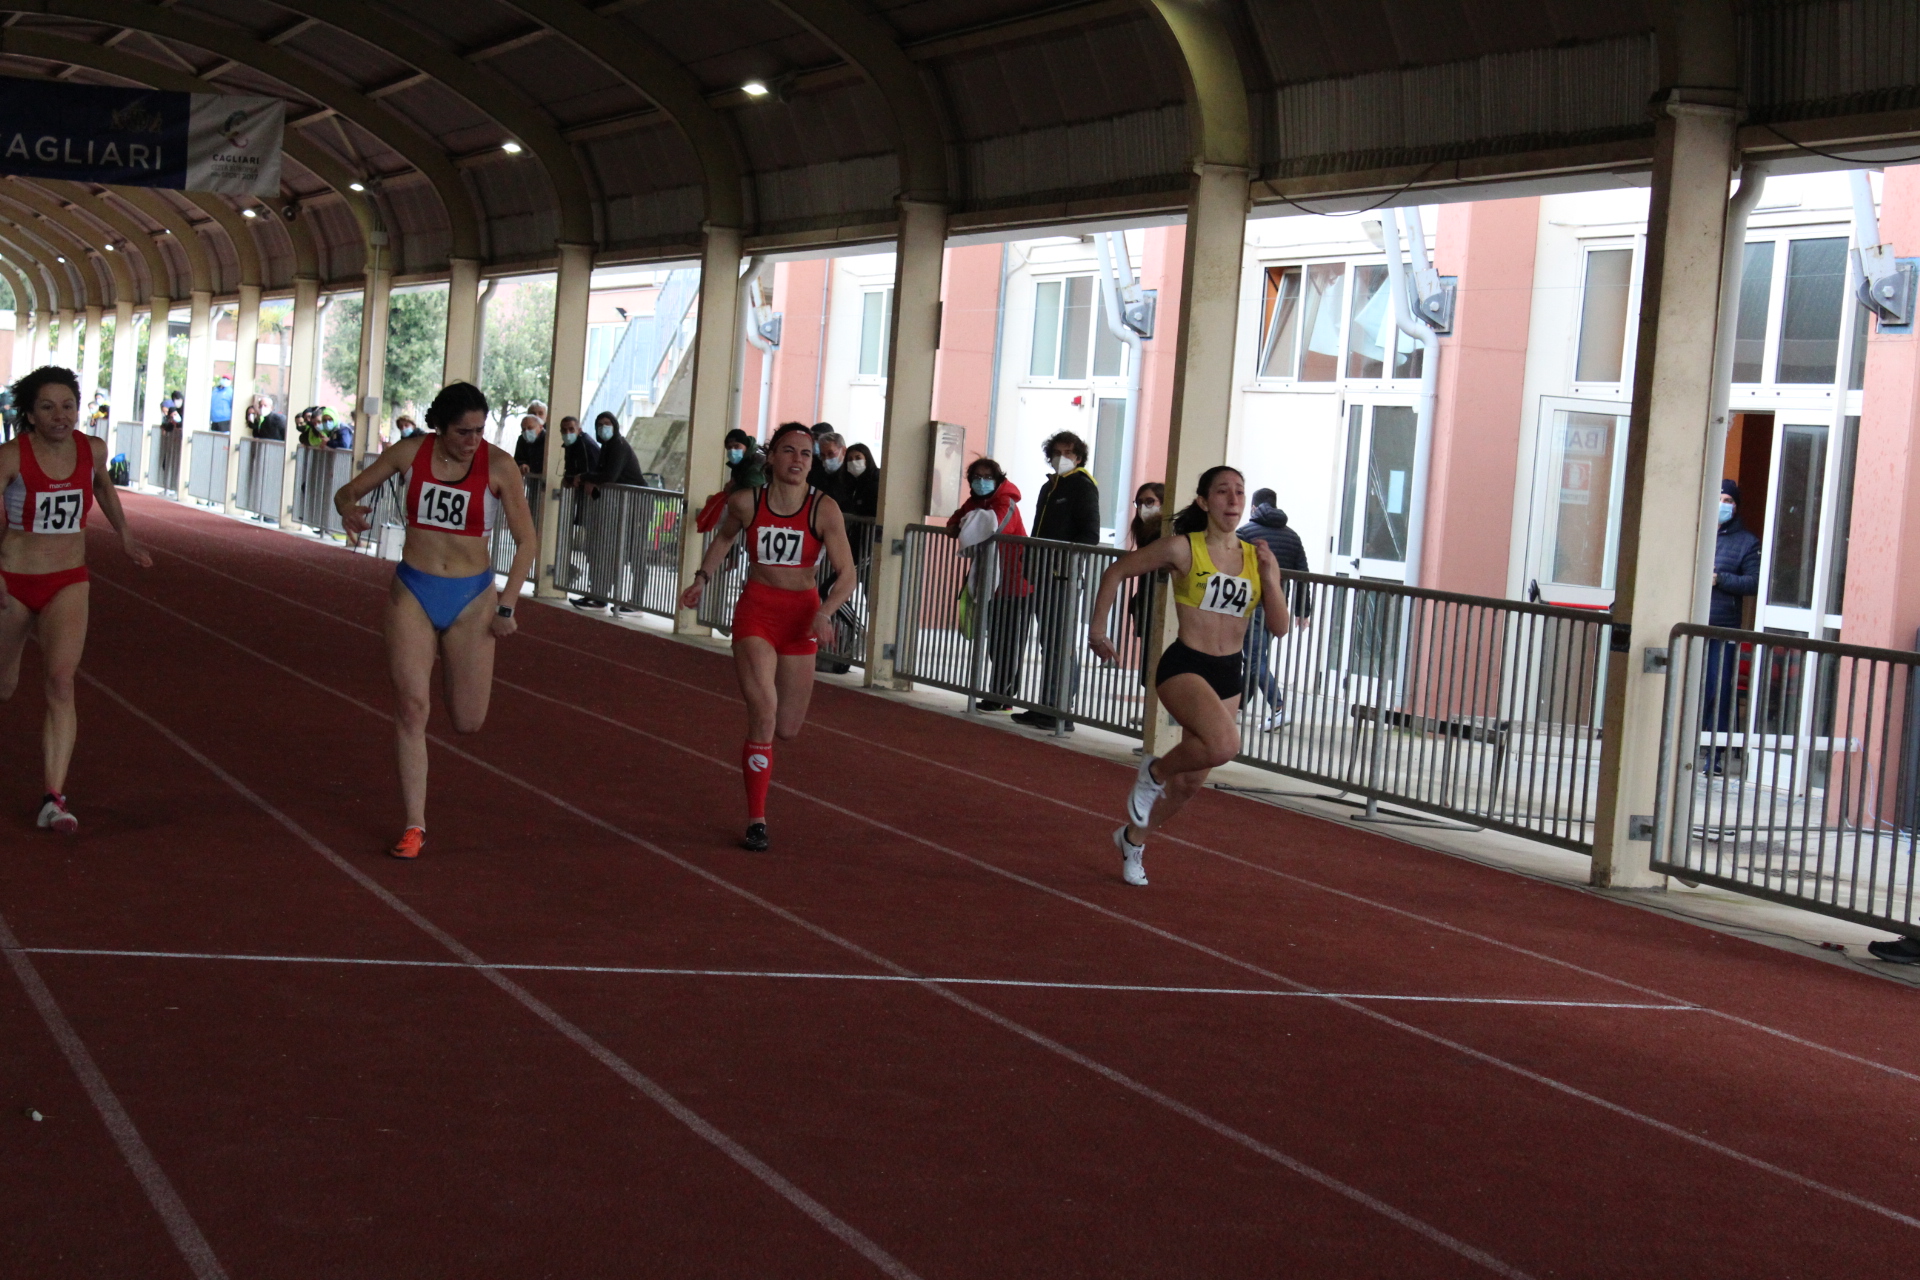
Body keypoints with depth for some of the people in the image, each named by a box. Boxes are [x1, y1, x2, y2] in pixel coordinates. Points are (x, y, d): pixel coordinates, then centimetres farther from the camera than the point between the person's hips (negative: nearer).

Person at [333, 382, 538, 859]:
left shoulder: (497, 465, -9)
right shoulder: (410, 453, -5)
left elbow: (527, 540, -3)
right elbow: (349, 491, 6)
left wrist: (506, 605, -7)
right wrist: (348, 509, -19)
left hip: (472, 599, 0)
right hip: (412, 592, 0)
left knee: (468, 721, 5)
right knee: (411, 706, -9)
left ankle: (452, 674, 43)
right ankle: (414, 826, -1)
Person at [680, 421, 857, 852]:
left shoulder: (824, 510, -11)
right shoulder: (746, 502, -6)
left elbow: (846, 574, -11)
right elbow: (725, 536, 18)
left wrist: (824, 613, -27)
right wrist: (702, 578, 8)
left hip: (801, 618, 1)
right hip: (755, 611, -1)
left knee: (788, 729, 8)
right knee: (763, 715, -16)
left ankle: (757, 754, 47)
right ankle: (756, 820, -6)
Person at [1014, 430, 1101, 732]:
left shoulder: (1082, 486, -4)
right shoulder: (1049, 487, 23)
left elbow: (1090, 535, -12)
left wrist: (1065, 562, -22)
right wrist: (1031, 563, 17)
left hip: (1065, 578, -9)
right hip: (1044, 576, 9)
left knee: (1060, 645, -9)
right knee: (1048, 643, 11)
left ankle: (1059, 713, -9)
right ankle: (1046, 708, 16)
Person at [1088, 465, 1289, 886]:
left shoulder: (1257, 557, 5)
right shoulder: (1183, 549, -7)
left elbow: (1280, 626, 2)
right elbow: (1117, 572, 2)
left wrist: (1269, 577, -12)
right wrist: (1097, 630, 0)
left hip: (1230, 675, 6)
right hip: (1184, 666, -5)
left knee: (1189, 782, 13)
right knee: (1224, 744, -33)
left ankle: (1134, 837, 40)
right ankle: (1154, 772, -3)